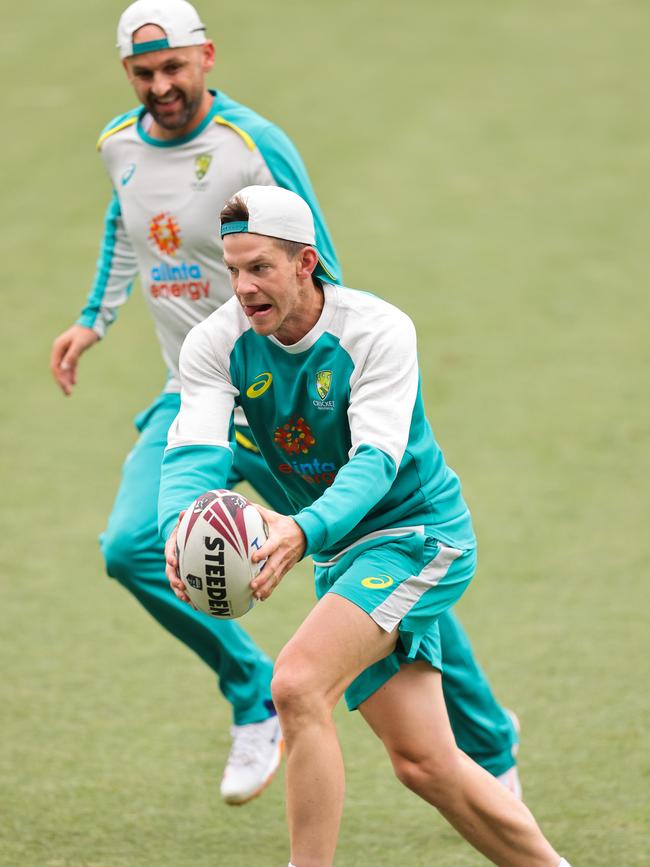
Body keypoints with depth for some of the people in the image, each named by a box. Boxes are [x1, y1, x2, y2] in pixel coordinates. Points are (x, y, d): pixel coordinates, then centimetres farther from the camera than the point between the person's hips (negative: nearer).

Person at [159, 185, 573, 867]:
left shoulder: (377, 331, -21)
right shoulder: (217, 344, -9)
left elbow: (376, 460, -31)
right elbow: (195, 451, -21)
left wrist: (305, 531, -51)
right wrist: (179, 524, -45)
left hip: (416, 531, -6)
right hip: (342, 554, 6)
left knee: (298, 683, -27)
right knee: (423, 764, 6)